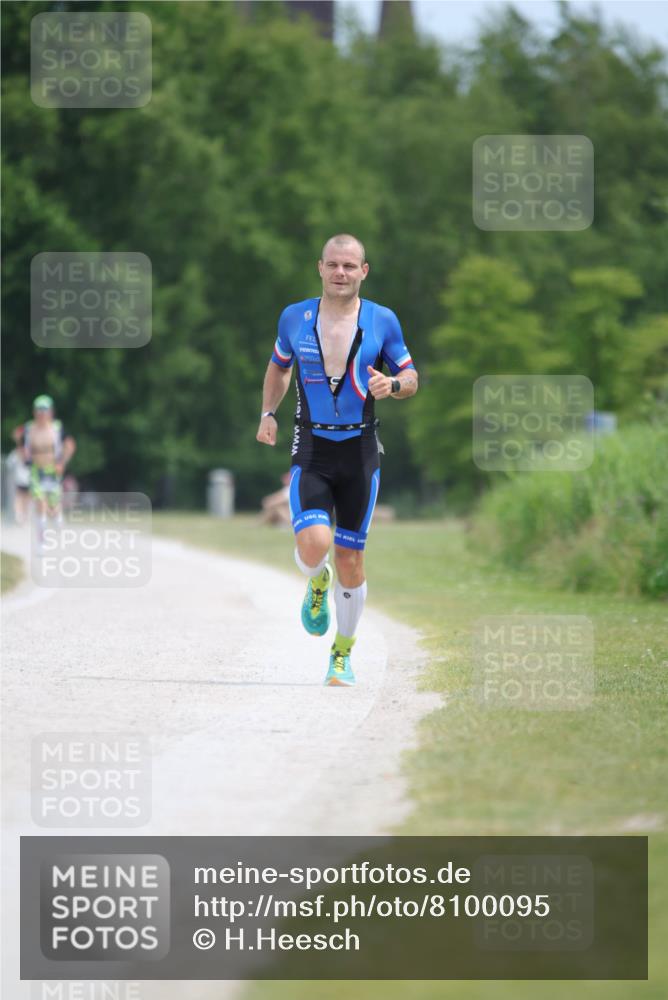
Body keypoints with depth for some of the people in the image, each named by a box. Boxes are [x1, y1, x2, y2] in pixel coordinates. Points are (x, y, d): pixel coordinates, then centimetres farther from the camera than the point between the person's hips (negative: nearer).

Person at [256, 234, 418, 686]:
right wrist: (269, 413, 6)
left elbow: (411, 378, 9)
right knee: (313, 545, -20)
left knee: (350, 559, 4)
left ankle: (343, 653, 21)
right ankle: (318, 583, 17)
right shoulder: (294, 317, 3)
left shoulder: (382, 321, 0)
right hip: (311, 451, 0)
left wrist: (392, 384, -14)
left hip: (360, 452, 0)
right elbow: (279, 367, 21)